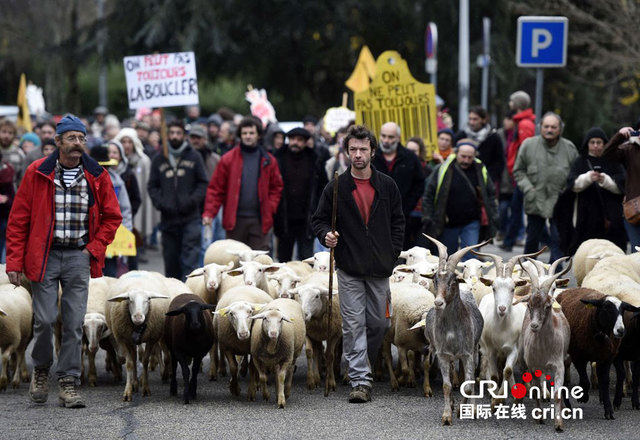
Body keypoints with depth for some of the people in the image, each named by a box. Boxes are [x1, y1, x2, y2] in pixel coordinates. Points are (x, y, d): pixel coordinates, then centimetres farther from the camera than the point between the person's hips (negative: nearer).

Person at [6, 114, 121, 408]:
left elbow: (112, 216, 13)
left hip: (78, 256, 2)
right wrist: (15, 261, -5)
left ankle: (69, 383, 7)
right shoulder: (37, 173, -2)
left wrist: (95, 248, 1)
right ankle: (41, 368, 22)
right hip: (44, 255, -2)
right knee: (45, 319, -5)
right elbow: (18, 219, 0)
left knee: (74, 323, 0)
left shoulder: (96, 176, 3)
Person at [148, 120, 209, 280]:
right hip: (168, 218, 2)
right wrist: (160, 203, -7)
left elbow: (203, 183, 5)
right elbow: (152, 186, 10)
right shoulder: (159, 159, 11)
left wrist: (193, 200, -11)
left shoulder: (194, 157, 6)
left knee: (190, 256, -13)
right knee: (170, 258, 8)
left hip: (190, 218, -2)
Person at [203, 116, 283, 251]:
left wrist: (270, 208, -3)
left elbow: (276, 188, 12)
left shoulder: (268, 161, 7)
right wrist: (209, 213, -11)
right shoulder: (228, 159, 2)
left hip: (259, 220, 1)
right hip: (235, 220, -1)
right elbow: (216, 188, 0)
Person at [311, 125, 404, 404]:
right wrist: (326, 235, -15)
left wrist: (393, 254, 3)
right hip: (349, 269, -2)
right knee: (354, 325, -5)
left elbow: (398, 222, 12)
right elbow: (319, 219, 6)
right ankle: (360, 381, -6)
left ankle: (364, 367, 29)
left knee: (378, 323, 9)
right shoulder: (336, 188, 0)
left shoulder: (387, 186, 5)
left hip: (380, 268, 2)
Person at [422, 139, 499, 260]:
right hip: (447, 225, 0)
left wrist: (493, 220, 3)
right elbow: (428, 197, -3)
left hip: (471, 223, 0)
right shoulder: (442, 170, -7)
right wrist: (427, 220, -8)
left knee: (470, 256, -10)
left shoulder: (480, 171, 0)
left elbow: (490, 196, 8)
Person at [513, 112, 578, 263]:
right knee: (532, 240, 11)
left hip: (559, 204, 0)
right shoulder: (529, 145, -2)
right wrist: (528, 189, -6)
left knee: (558, 241, -4)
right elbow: (518, 171, 7)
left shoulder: (569, 148, 1)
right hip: (535, 203, 0)